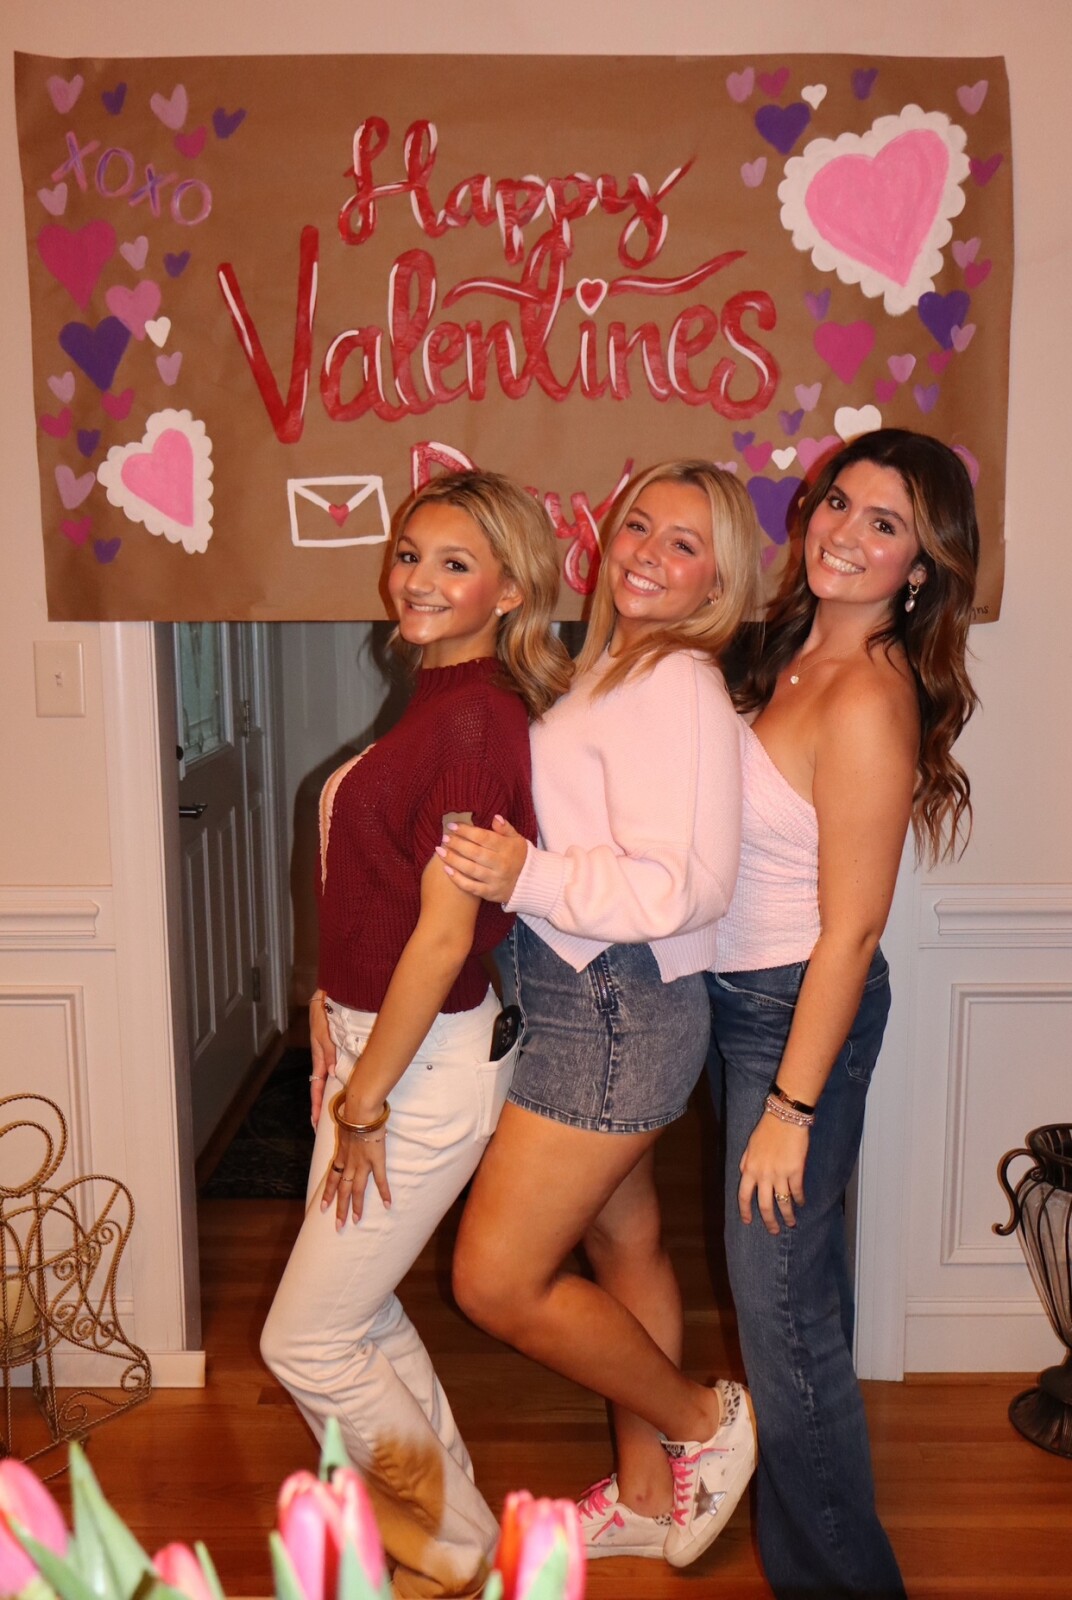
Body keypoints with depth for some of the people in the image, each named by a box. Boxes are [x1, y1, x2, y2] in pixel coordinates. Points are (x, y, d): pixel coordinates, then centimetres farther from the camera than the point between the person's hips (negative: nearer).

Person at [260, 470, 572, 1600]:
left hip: (431, 1061, -9)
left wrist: (363, 1102, -16)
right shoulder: (444, 700, 9)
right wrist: (335, 1007, 6)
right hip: (376, 1039, 9)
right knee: (358, 1314, 21)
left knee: (305, 1342, 5)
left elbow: (443, 934, -23)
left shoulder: (475, 716, -21)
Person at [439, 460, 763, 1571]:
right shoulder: (616, 668, 12)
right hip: (593, 1003, 10)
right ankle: (648, 1497, 38)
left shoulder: (675, 684, -17)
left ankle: (702, 1422, 20)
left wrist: (525, 877, -31)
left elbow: (679, 886, -24)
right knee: (622, 1242, 20)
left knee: (495, 1281, -1)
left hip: (615, 1009, -9)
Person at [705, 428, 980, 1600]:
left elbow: (849, 932, -22)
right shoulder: (796, 649, 3)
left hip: (799, 1013, -9)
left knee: (782, 1306, 4)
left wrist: (791, 1107, -18)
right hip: (738, 996, 9)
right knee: (800, 1274, 25)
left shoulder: (868, 701, -24)